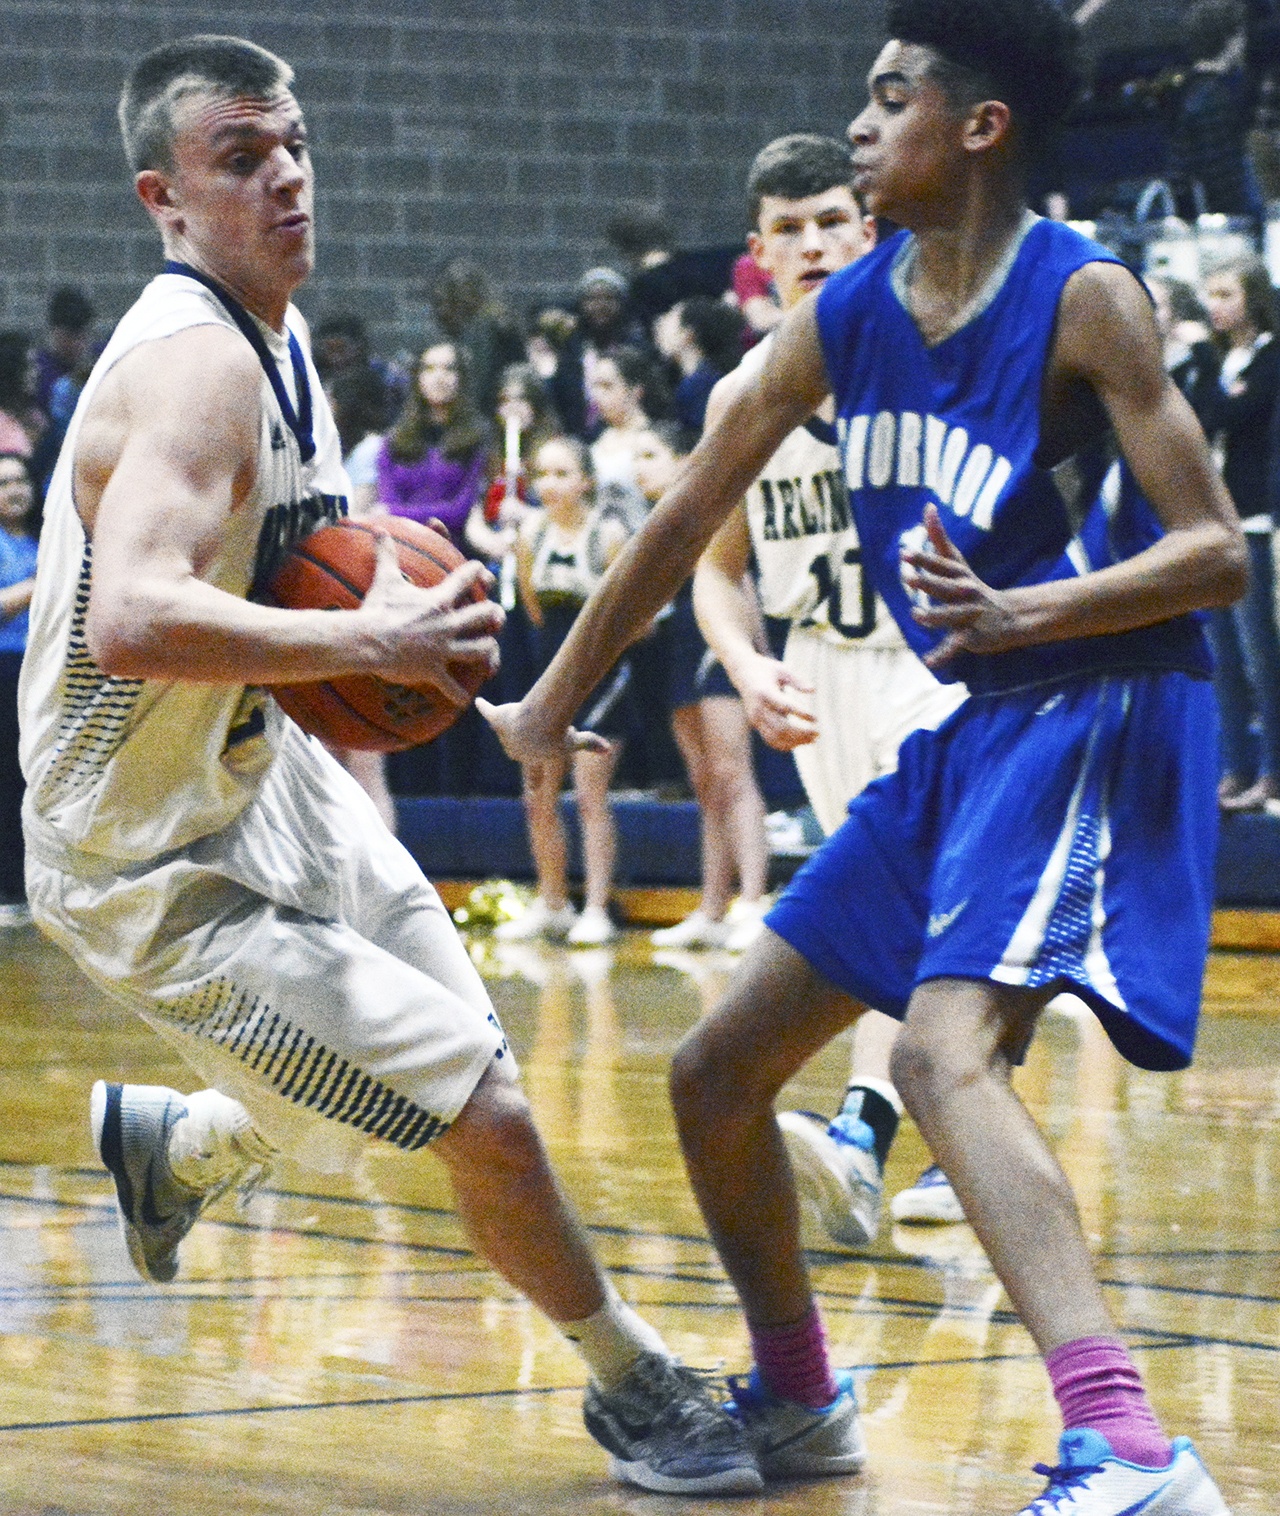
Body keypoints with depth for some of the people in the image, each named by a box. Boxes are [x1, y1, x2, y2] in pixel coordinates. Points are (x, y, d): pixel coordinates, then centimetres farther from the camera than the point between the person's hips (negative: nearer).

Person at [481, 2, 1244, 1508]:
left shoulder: (1084, 298, -15)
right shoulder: (848, 313, 5)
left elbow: (1217, 553, -18)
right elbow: (694, 509, 17)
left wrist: (1019, 615, -33)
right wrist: (552, 701, 22)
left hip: (1094, 714, -8)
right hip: (965, 730, 8)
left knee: (941, 1048, -31)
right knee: (714, 1071, 10)